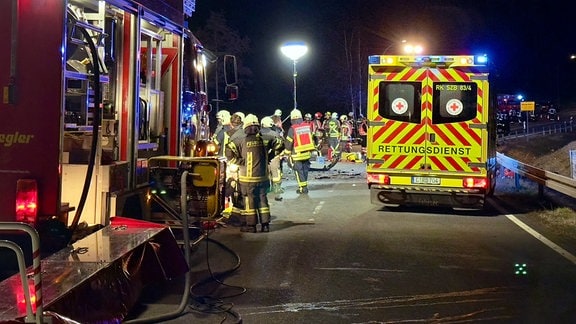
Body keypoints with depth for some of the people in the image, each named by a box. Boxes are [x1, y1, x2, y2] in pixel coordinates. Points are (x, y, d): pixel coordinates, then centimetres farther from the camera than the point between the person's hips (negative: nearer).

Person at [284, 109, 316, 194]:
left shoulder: (292, 129, -12)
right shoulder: (307, 126, 3)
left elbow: (288, 142, -8)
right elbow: (311, 139, 12)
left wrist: (287, 153, 4)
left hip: (297, 155, -5)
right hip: (307, 153, 5)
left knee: (299, 171, 3)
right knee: (305, 169, 15)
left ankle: (303, 188, 3)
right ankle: (304, 185, 22)